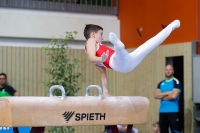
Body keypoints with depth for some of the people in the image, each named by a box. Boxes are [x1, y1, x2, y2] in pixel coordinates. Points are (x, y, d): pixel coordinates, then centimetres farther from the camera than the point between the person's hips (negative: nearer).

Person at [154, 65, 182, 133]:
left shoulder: (176, 82, -3)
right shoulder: (161, 83, 14)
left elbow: (174, 96, -15)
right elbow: (156, 95, 2)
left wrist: (162, 96, -1)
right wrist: (167, 93, -10)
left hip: (173, 112, -6)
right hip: (162, 112, 6)